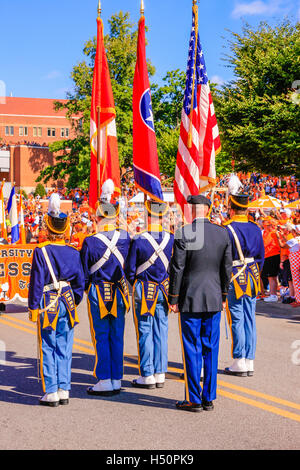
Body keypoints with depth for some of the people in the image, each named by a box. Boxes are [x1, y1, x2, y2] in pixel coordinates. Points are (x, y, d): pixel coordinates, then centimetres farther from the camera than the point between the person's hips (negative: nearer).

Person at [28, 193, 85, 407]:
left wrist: (33, 307, -3)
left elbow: (37, 281, -11)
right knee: (64, 349, 11)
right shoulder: (74, 253, 2)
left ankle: (51, 393, 5)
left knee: (48, 350, 4)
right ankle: (64, 391, 15)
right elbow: (80, 282, 8)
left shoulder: (41, 252, -12)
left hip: (48, 304, -4)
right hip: (67, 303, 4)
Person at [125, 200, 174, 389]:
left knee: (145, 333, 3)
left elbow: (130, 269, -6)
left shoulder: (139, 240, -14)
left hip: (144, 291, -3)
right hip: (164, 291, 4)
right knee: (161, 332, 11)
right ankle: (160, 374, 16)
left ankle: (147, 376, 8)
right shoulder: (172, 238, -4)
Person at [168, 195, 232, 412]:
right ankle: (209, 398, 17)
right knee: (211, 349, 11)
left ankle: (194, 400, 8)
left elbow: (177, 268, -11)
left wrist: (173, 299, -2)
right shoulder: (223, 233, 1)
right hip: (214, 299, 4)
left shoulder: (183, 234, -12)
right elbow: (227, 268, 7)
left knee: (192, 350, 3)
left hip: (191, 299, -4)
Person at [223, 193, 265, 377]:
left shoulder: (227, 230, -13)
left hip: (234, 279, -5)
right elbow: (261, 256, 12)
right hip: (252, 279, 5)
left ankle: (239, 363, 3)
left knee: (237, 321, 0)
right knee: (250, 320, 9)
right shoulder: (256, 229, 5)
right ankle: (250, 362, 12)